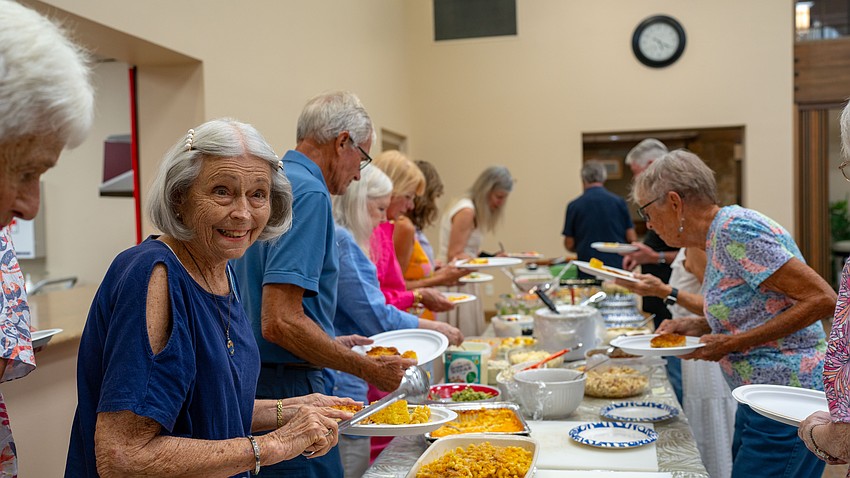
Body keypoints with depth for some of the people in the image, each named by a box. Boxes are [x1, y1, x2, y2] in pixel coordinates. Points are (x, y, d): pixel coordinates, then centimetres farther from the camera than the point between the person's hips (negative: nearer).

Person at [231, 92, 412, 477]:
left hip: (251, 380, 10)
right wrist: (366, 368, -15)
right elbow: (280, 322, -24)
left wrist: (333, 343, 21)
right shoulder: (309, 194, -16)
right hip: (287, 387, -10)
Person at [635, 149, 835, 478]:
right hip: (761, 404, 9)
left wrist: (737, 343, -19)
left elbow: (822, 299, -20)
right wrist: (697, 327, 4)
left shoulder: (736, 228, -18)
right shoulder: (715, 238, 10)